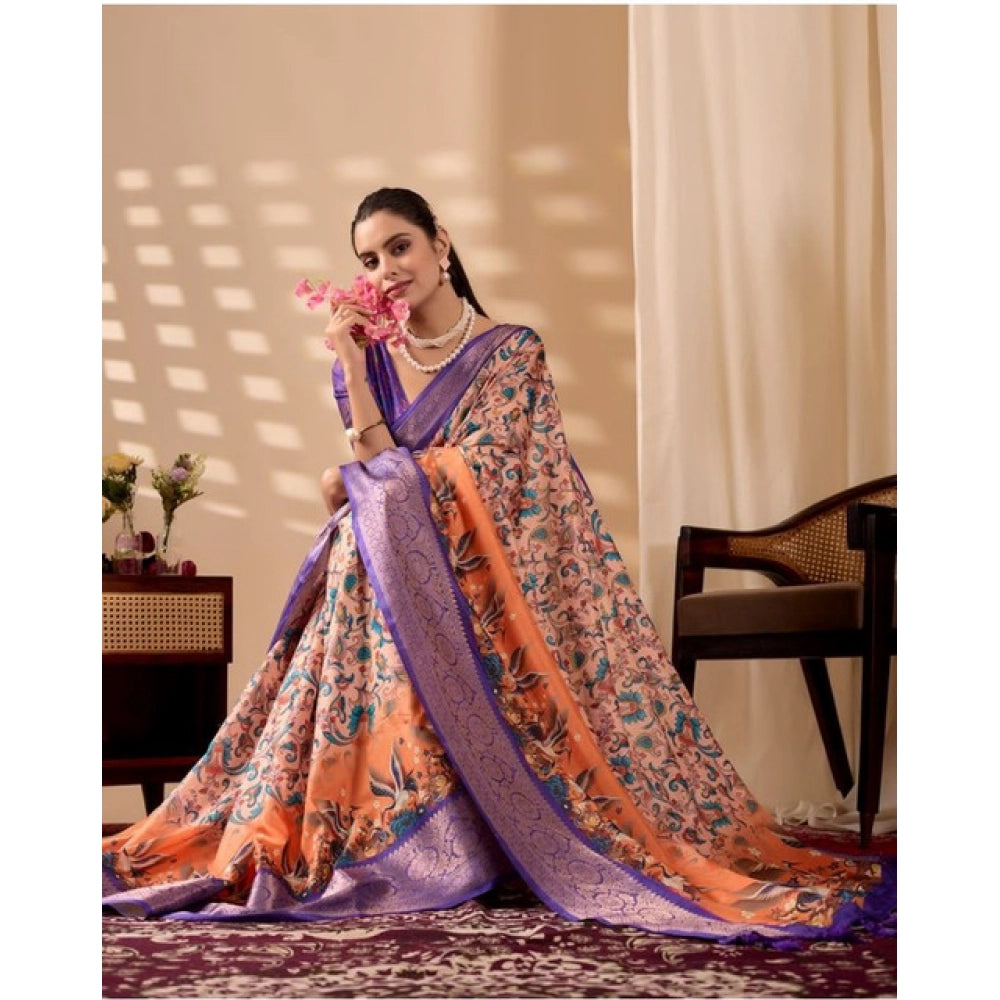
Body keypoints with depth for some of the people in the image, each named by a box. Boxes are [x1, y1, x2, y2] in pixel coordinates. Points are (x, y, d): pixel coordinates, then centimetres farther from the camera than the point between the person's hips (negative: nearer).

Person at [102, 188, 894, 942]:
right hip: (390, 588, 4)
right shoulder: (374, 358, 10)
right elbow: (383, 474, 1)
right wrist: (351, 369, -9)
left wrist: (355, 484, -4)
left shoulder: (512, 355, -5)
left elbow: (466, 482, -12)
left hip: (483, 590, -4)